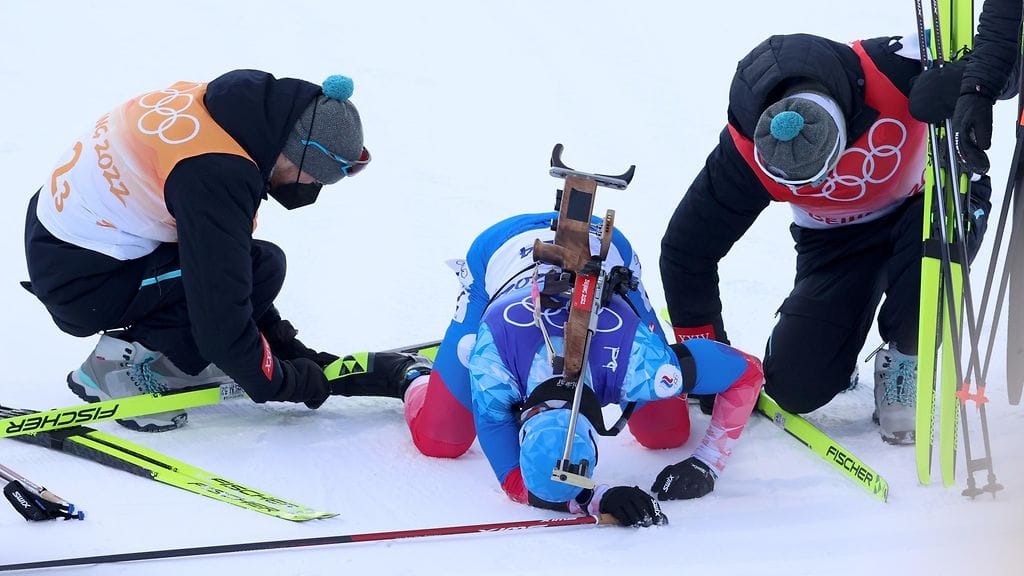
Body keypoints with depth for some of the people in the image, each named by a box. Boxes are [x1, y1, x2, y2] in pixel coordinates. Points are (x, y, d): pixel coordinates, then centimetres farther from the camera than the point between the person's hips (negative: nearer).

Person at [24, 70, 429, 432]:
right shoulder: (215, 172, -28)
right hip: (82, 284, -10)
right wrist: (280, 382, -7)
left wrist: (282, 340, 15)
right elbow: (219, 315, -23)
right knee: (263, 267, -15)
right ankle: (122, 366, -8)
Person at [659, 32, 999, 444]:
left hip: (924, 199, 0)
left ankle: (904, 361, -12)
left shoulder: (896, 68, -36)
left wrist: (962, 82, -46)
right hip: (836, 239, 0)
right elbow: (686, 249, -15)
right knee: (795, 388, -16)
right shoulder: (745, 152, -29)